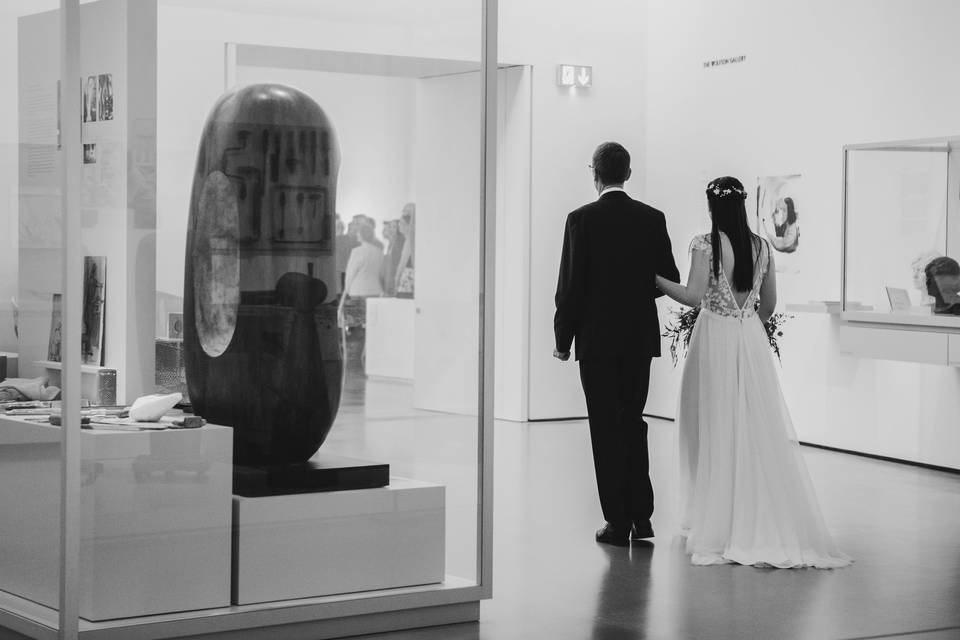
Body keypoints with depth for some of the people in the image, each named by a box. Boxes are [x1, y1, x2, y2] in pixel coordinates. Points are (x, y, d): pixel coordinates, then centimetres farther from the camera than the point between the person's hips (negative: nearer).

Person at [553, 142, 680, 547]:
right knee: (633, 423, 16)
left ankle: (618, 522, 4)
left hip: (597, 339, -4)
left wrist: (562, 339, 0)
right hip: (640, 338, 4)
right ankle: (641, 517, 15)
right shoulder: (652, 218, 1)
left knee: (606, 430, 3)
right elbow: (670, 279, 4)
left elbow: (570, 285, -10)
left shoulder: (582, 220, -9)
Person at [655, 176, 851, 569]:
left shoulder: (705, 245, -11)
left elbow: (694, 297, -17)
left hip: (715, 342, -4)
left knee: (716, 429, 4)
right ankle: (765, 518, 10)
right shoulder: (761, 247, 5)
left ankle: (716, 519, 10)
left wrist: (655, 278, -6)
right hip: (752, 342, 4)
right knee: (758, 427, 8)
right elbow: (769, 304, 11)